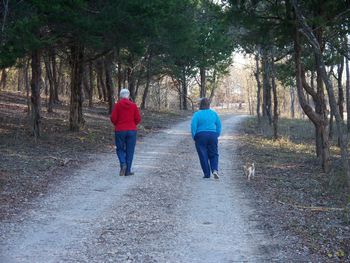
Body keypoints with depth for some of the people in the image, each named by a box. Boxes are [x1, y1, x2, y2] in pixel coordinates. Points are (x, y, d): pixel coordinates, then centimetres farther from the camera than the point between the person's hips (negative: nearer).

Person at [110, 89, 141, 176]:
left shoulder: (117, 105, -5)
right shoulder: (133, 105, -2)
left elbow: (113, 118, -8)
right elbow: (138, 119, -2)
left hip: (120, 130, -1)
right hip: (132, 131, 1)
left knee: (120, 149, 14)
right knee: (130, 151, 7)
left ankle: (123, 164, -11)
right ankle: (128, 171, 8)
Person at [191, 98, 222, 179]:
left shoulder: (197, 114, -6)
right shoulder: (214, 113, 5)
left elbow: (193, 126, -12)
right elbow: (219, 125, 7)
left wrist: (194, 137, -3)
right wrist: (217, 135, 13)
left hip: (201, 136, -3)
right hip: (212, 135, 3)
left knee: (203, 156, 4)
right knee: (213, 154, 11)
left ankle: (207, 174, 4)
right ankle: (215, 170, -11)